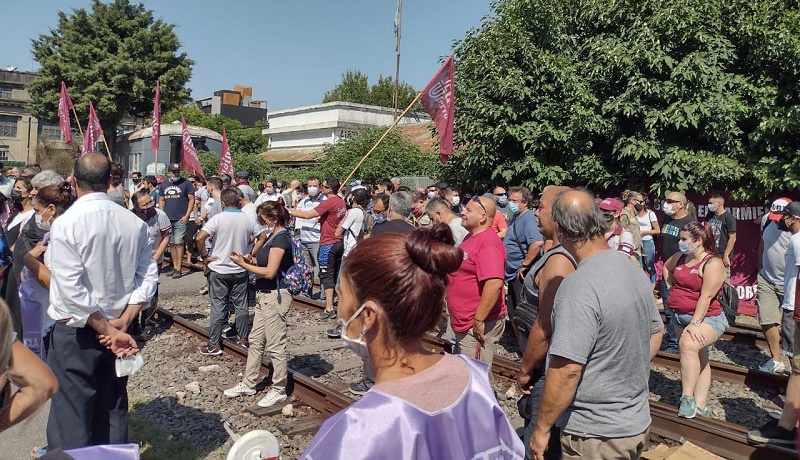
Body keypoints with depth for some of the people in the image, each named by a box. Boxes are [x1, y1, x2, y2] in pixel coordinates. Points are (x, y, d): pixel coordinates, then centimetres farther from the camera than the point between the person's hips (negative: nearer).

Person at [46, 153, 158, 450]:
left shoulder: (66, 224, -16)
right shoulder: (134, 223, -3)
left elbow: (72, 289, -20)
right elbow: (148, 277, -3)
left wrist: (107, 331, -14)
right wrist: (121, 323, -4)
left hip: (76, 330, -5)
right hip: (117, 326, 5)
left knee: (71, 415, 5)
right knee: (112, 409, 18)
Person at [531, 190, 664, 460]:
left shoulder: (580, 288, -27)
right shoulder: (634, 271, 0)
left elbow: (567, 370, -28)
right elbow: (655, 334, 12)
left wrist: (542, 428, -17)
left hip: (596, 436, -8)